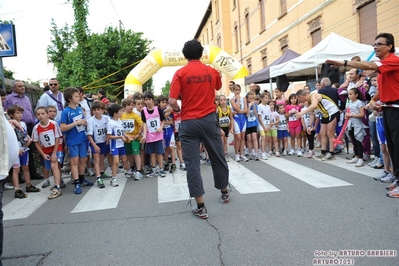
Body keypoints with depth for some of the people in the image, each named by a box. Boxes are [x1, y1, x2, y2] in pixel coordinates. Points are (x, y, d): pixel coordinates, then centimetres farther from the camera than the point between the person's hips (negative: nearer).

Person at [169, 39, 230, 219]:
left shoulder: (180, 73, -5)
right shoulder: (212, 72, 4)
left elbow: (172, 101, -14)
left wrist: (178, 109, 7)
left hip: (189, 122, -3)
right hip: (209, 120, 3)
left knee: (192, 163, 2)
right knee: (217, 157, 18)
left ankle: (200, 207, 5)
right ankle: (224, 192, 38)